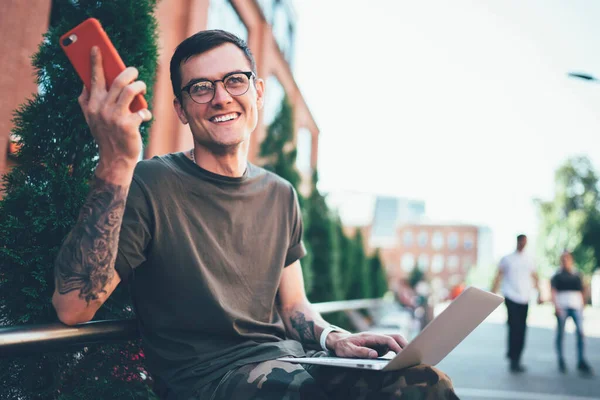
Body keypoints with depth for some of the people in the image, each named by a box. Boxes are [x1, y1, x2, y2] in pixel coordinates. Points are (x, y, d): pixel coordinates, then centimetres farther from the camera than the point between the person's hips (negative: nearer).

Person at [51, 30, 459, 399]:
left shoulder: (280, 195, 12)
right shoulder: (148, 184, -7)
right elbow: (73, 307, -19)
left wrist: (333, 337, -4)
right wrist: (116, 165, -28)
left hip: (289, 359, 6)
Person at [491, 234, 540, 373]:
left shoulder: (529, 260, 13)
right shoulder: (506, 259, 3)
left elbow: (535, 278, 17)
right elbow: (498, 277, 2)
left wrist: (539, 294, 8)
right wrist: (493, 295, -4)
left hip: (524, 299, 4)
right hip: (511, 297, -4)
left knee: (522, 329, 5)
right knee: (514, 328, -12)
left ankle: (517, 359, 15)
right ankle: (513, 359, -5)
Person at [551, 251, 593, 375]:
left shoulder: (577, 276, 17)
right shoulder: (557, 276, 9)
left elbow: (581, 293, 20)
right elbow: (553, 291, 3)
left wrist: (582, 307, 12)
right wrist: (556, 306, -9)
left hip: (576, 306, 2)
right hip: (562, 307, -2)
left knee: (580, 332, -11)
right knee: (560, 333, 1)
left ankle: (581, 361, -7)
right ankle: (561, 361, 10)